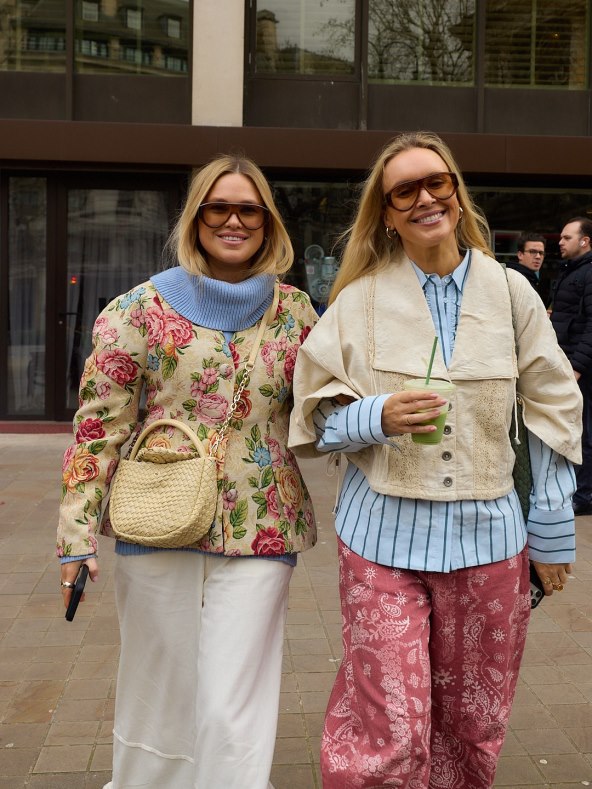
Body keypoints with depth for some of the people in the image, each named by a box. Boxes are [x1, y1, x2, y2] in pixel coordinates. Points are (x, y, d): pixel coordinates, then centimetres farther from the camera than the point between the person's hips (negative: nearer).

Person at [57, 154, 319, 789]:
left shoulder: (293, 310, 5)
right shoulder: (142, 308, -1)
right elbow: (99, 425, -2)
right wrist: (77, 535, -6)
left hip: (260, 533, 1)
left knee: (234, 710, 3)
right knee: (160, 694, 14)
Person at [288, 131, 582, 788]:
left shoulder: (510, 291, 3)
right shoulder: (359, 300, 0)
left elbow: (553, 413, 7)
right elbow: (319, 417, 2)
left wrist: (553, 532, 7)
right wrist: (379, 417, -19)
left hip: (487, 537, 2)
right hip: (384, 536, -1)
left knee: (473, 729, 14)